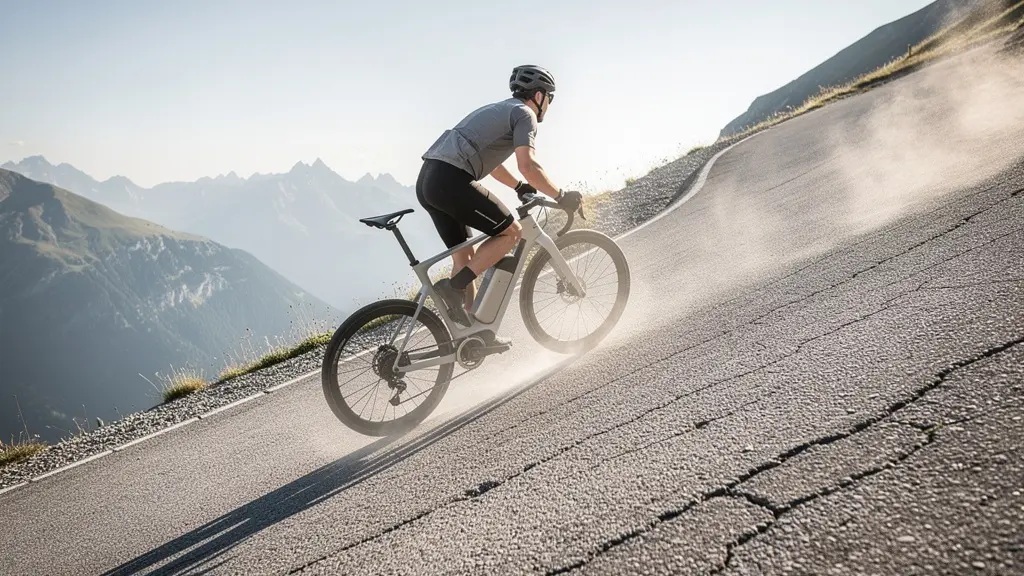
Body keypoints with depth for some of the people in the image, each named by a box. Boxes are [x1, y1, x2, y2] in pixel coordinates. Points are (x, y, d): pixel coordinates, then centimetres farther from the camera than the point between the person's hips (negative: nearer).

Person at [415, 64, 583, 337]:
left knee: (465, 255, 15)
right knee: (511, 232, 2)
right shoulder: (525, 113, 2)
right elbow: (528, 165, -14)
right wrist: (561, 196, -3)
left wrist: (520, 187, 38)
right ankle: (453, 287, -6)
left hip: (427, 180, 9)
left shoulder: (498, 110, 31)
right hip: (451, 180, -9)